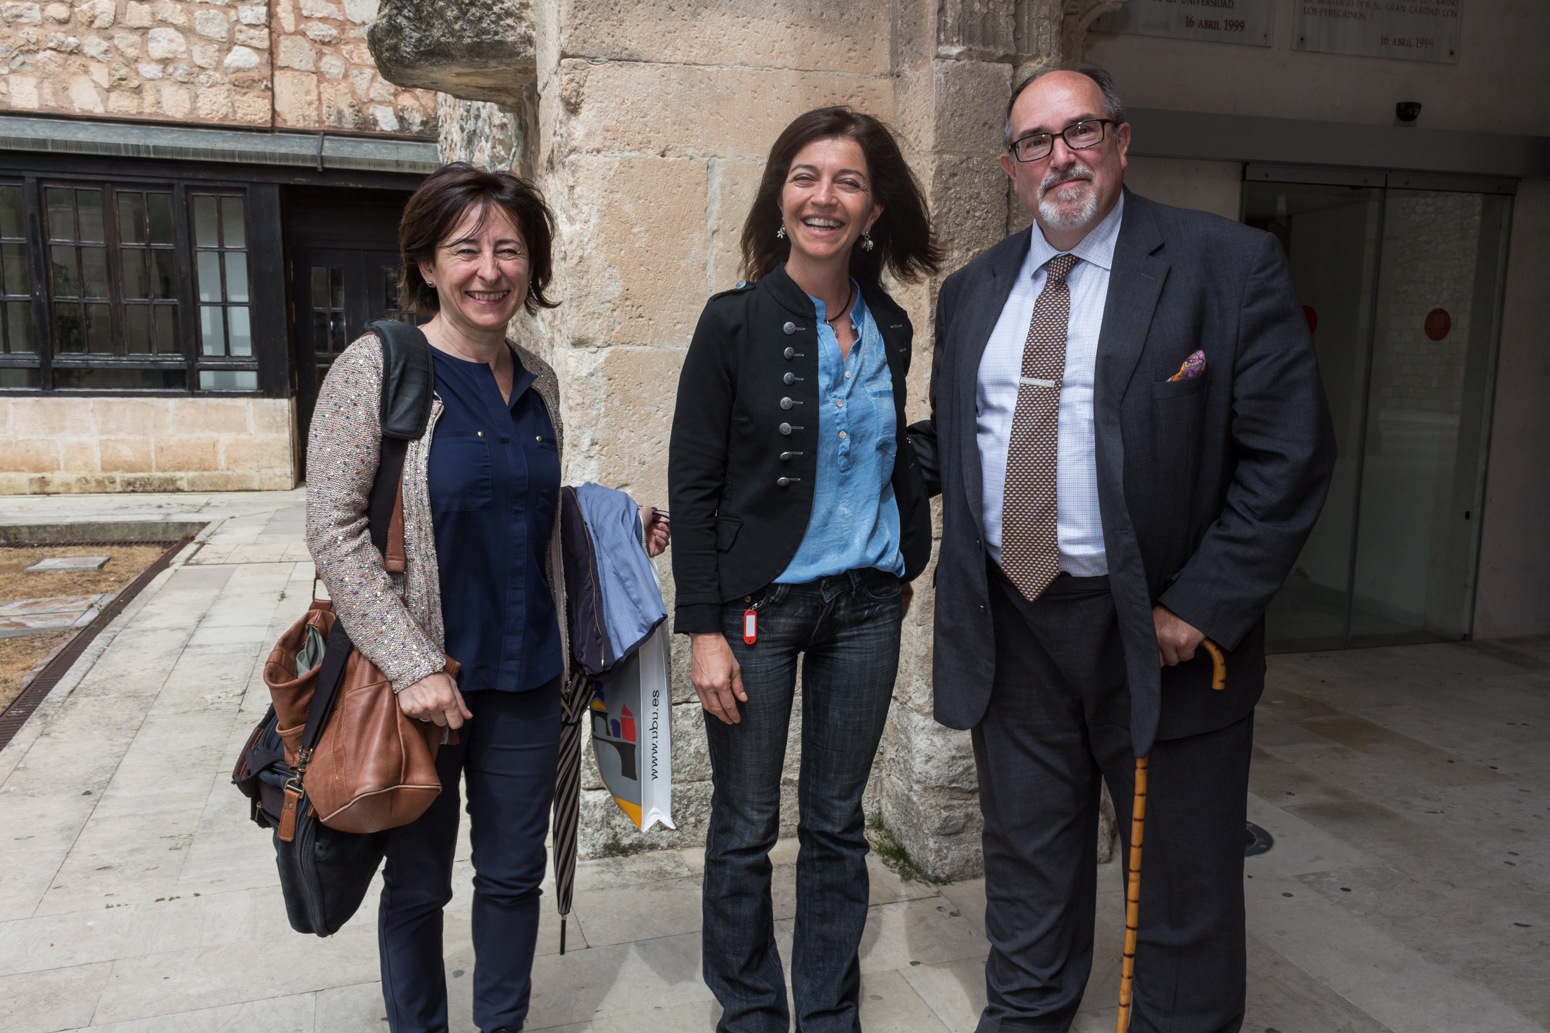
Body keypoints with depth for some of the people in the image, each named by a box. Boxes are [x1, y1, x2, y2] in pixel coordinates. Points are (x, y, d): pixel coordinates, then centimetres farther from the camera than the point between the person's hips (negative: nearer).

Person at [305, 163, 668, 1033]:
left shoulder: (539, 381, 5)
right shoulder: (375, 367, -10)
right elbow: (334, 530, -13)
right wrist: (414, 665, -17)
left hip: (527, 675, 5)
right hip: (424, 679, -4)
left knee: (515, 873, 17)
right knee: (418, 880, 14)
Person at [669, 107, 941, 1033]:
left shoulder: (889, 327, 5)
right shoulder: (736, 321, -8)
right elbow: (693, 481, -8)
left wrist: (907, 562, 14)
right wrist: (704, 627, -12)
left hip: (865, 604, 4)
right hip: (759, 602, -4)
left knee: (839, 826, 14)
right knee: (745, 828, 9)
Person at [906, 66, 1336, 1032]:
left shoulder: (1232, 264, -6)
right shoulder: (972, 291, 10)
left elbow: (1289, 453, -10)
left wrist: (1203, 604, -16)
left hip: (1160, 631, -3)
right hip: (1011, 626, 4)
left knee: (1184, 889, 12)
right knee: (1027, 866, 19)